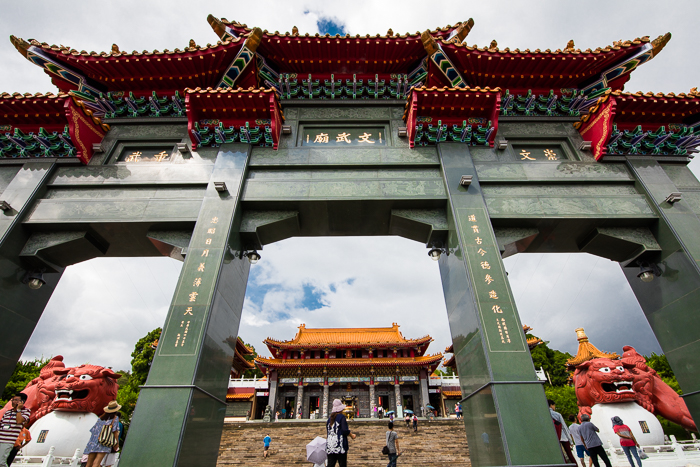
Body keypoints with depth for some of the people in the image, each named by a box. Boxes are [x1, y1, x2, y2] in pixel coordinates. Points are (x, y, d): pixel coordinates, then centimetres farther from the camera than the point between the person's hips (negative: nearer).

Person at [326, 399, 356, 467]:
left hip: (329, 446, 6)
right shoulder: (341, 417, -6)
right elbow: (345, 430, -15)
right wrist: (351, 435, 1)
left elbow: (328, 431, 16)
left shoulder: (329, 419, 12)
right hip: (340, 445, -6)